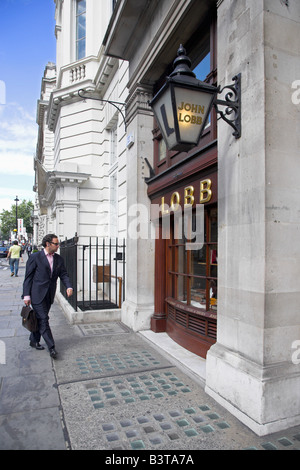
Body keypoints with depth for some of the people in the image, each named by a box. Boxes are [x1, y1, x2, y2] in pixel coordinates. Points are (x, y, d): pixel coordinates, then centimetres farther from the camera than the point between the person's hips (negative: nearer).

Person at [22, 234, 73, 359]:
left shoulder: (58, 259, 8)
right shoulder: (35, 257, -6)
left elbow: (63, 274, 6)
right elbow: (28, 277, -5)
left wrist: (68, 286, -13)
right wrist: (26, 295, -8)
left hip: (49, 295, 5)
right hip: (37, 294, -5)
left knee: (40, 319, 16)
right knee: (43, 320, -6)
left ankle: (34, 340, 34)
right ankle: (51, 347, -1)